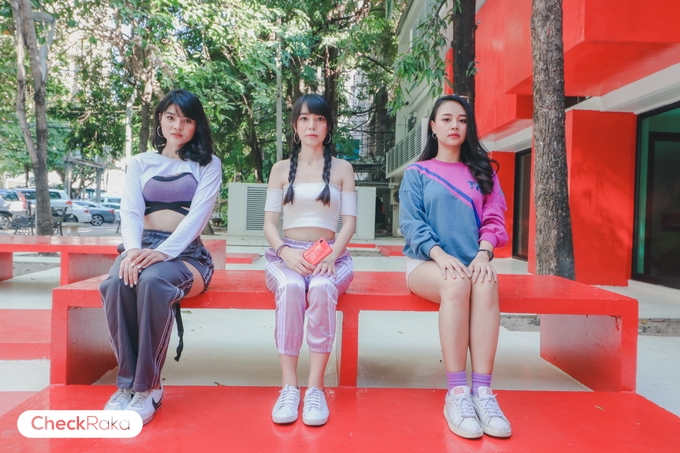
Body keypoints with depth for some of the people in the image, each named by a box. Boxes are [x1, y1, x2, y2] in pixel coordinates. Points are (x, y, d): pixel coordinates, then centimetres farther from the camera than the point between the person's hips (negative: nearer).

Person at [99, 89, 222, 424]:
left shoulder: (208, 164, 9)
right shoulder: (140, 163, 18)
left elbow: (198, 214, -6)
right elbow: (130, 212, 2)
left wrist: (163, 251, -23)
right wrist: (133, 249, -21)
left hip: (185, 254, -2)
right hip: (143, 248, 3)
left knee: (153, 281, -36)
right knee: (116, 283, -32)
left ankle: (148, 386, -23)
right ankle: (128, 381, -18)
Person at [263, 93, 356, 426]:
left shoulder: (342, 168, 12)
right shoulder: (281, 169, 15)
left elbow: (349, 222, 3)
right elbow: (269, 223, 7)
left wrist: (331, 256, -15)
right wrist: (285, 252, -14)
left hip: (330, 256, 0)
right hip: (286, 255, 1)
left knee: (321, 288, -35)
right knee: (290, 288, -34)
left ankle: (315, 387, -27)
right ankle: (289, 385, -28)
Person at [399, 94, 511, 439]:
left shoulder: (482, 172, 16)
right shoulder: (416, 173, 9)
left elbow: (493, 220, 6)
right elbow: (411, 224, -3)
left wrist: (483, 254, -15)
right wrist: (440, 254, -21)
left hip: (472, 262, 2)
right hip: (426, 262, -2)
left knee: (486, 284, -33)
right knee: (456, 284, -35)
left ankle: (482, 391, -33)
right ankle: (456, 393, -32)